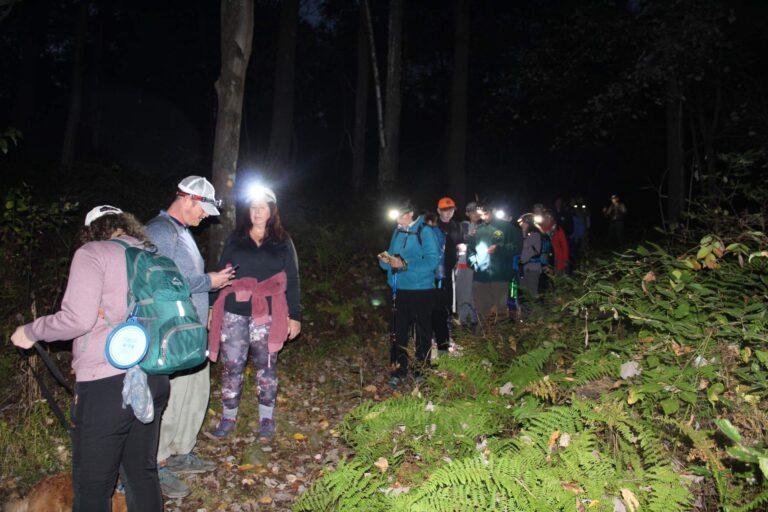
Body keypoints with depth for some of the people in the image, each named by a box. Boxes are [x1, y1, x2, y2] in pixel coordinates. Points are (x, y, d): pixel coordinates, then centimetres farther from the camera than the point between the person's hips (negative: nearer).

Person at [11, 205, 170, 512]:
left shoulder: (92, 252, -2)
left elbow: (77, 319, -12)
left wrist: (30, 332, 4)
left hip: (108, 383, -6)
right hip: (154, 378, 6)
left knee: (93, 486, 9)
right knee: (142, 472, 19)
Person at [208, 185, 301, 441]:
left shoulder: (282, 242, 6)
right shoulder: (235, 239, 10)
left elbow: (292, 280, 5)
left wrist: (294, 315, 1)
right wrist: (212, 307, 6)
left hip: (267, 315, -1)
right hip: (234, 314, 1)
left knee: (266, 365, 6)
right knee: (231, 366, 5)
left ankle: (266, 418, 19)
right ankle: (228, 417, 21)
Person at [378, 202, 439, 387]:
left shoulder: (424, 232, -10)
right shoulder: (397, 232, 9)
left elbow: (432, 260, -19)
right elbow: (391, 259, 14)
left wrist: (405, 264, -23)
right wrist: (385, 261, -9)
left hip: (420, 289, -5)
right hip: (400, 288, 5)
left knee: (422, 330, 8)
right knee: (399, 329, 6)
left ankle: (421, 369, 22)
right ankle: (398, 370, 15)